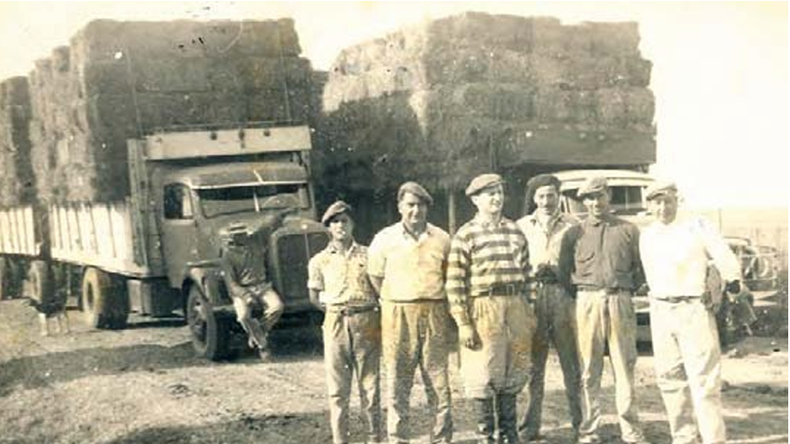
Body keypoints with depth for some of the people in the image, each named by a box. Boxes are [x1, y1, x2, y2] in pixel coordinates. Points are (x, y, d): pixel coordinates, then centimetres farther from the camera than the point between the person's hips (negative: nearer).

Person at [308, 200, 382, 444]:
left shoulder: (367, 255, 5)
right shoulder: (319, 261, 8)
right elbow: (315, 297, 14)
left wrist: (364, 308, -1)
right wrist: (336, 307, 4)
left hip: (366, 324, 0)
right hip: (335, 325, 0)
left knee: (370, 387, 4)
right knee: (337, 390, 2)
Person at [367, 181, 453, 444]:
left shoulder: (441, 239, 6)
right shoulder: (384, 239, 2)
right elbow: (375, 277, 11)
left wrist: (433, 303, 8)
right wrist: (395, 304, 8)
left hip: (435, 316, 1)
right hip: (398, 316, -1)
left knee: (438, 380, 4)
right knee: (397, 381, 1)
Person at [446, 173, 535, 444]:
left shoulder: (515, 231, 12)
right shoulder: (466, 235, -5)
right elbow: (455, 283, -9)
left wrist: (528, 311, 14)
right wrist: (463, 323, -14)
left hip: (517, 308, 5)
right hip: (484, 308, -5)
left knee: (514, 373, 11)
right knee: (483, 374, -1)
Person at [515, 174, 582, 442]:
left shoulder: (571, 225, 9)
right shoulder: (522, 226, 13)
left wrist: (556, 271, -7)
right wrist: (532, 273, -4)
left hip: (563, 295, -1)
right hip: (532, 296, 1)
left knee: (571, 359, 0)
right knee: (533, 362, 2)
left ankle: (580, 421, 9)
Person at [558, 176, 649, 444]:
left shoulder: (628, 230, 10)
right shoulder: (574, 233, 10)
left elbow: (641, 269, 13)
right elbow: (563, 273, 11)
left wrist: (624, 291, 6)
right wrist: (582, 296, 6)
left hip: (620, 302, 0)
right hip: (587, 303, 0)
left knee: (625, 368, 1)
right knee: (589, 371, 0)